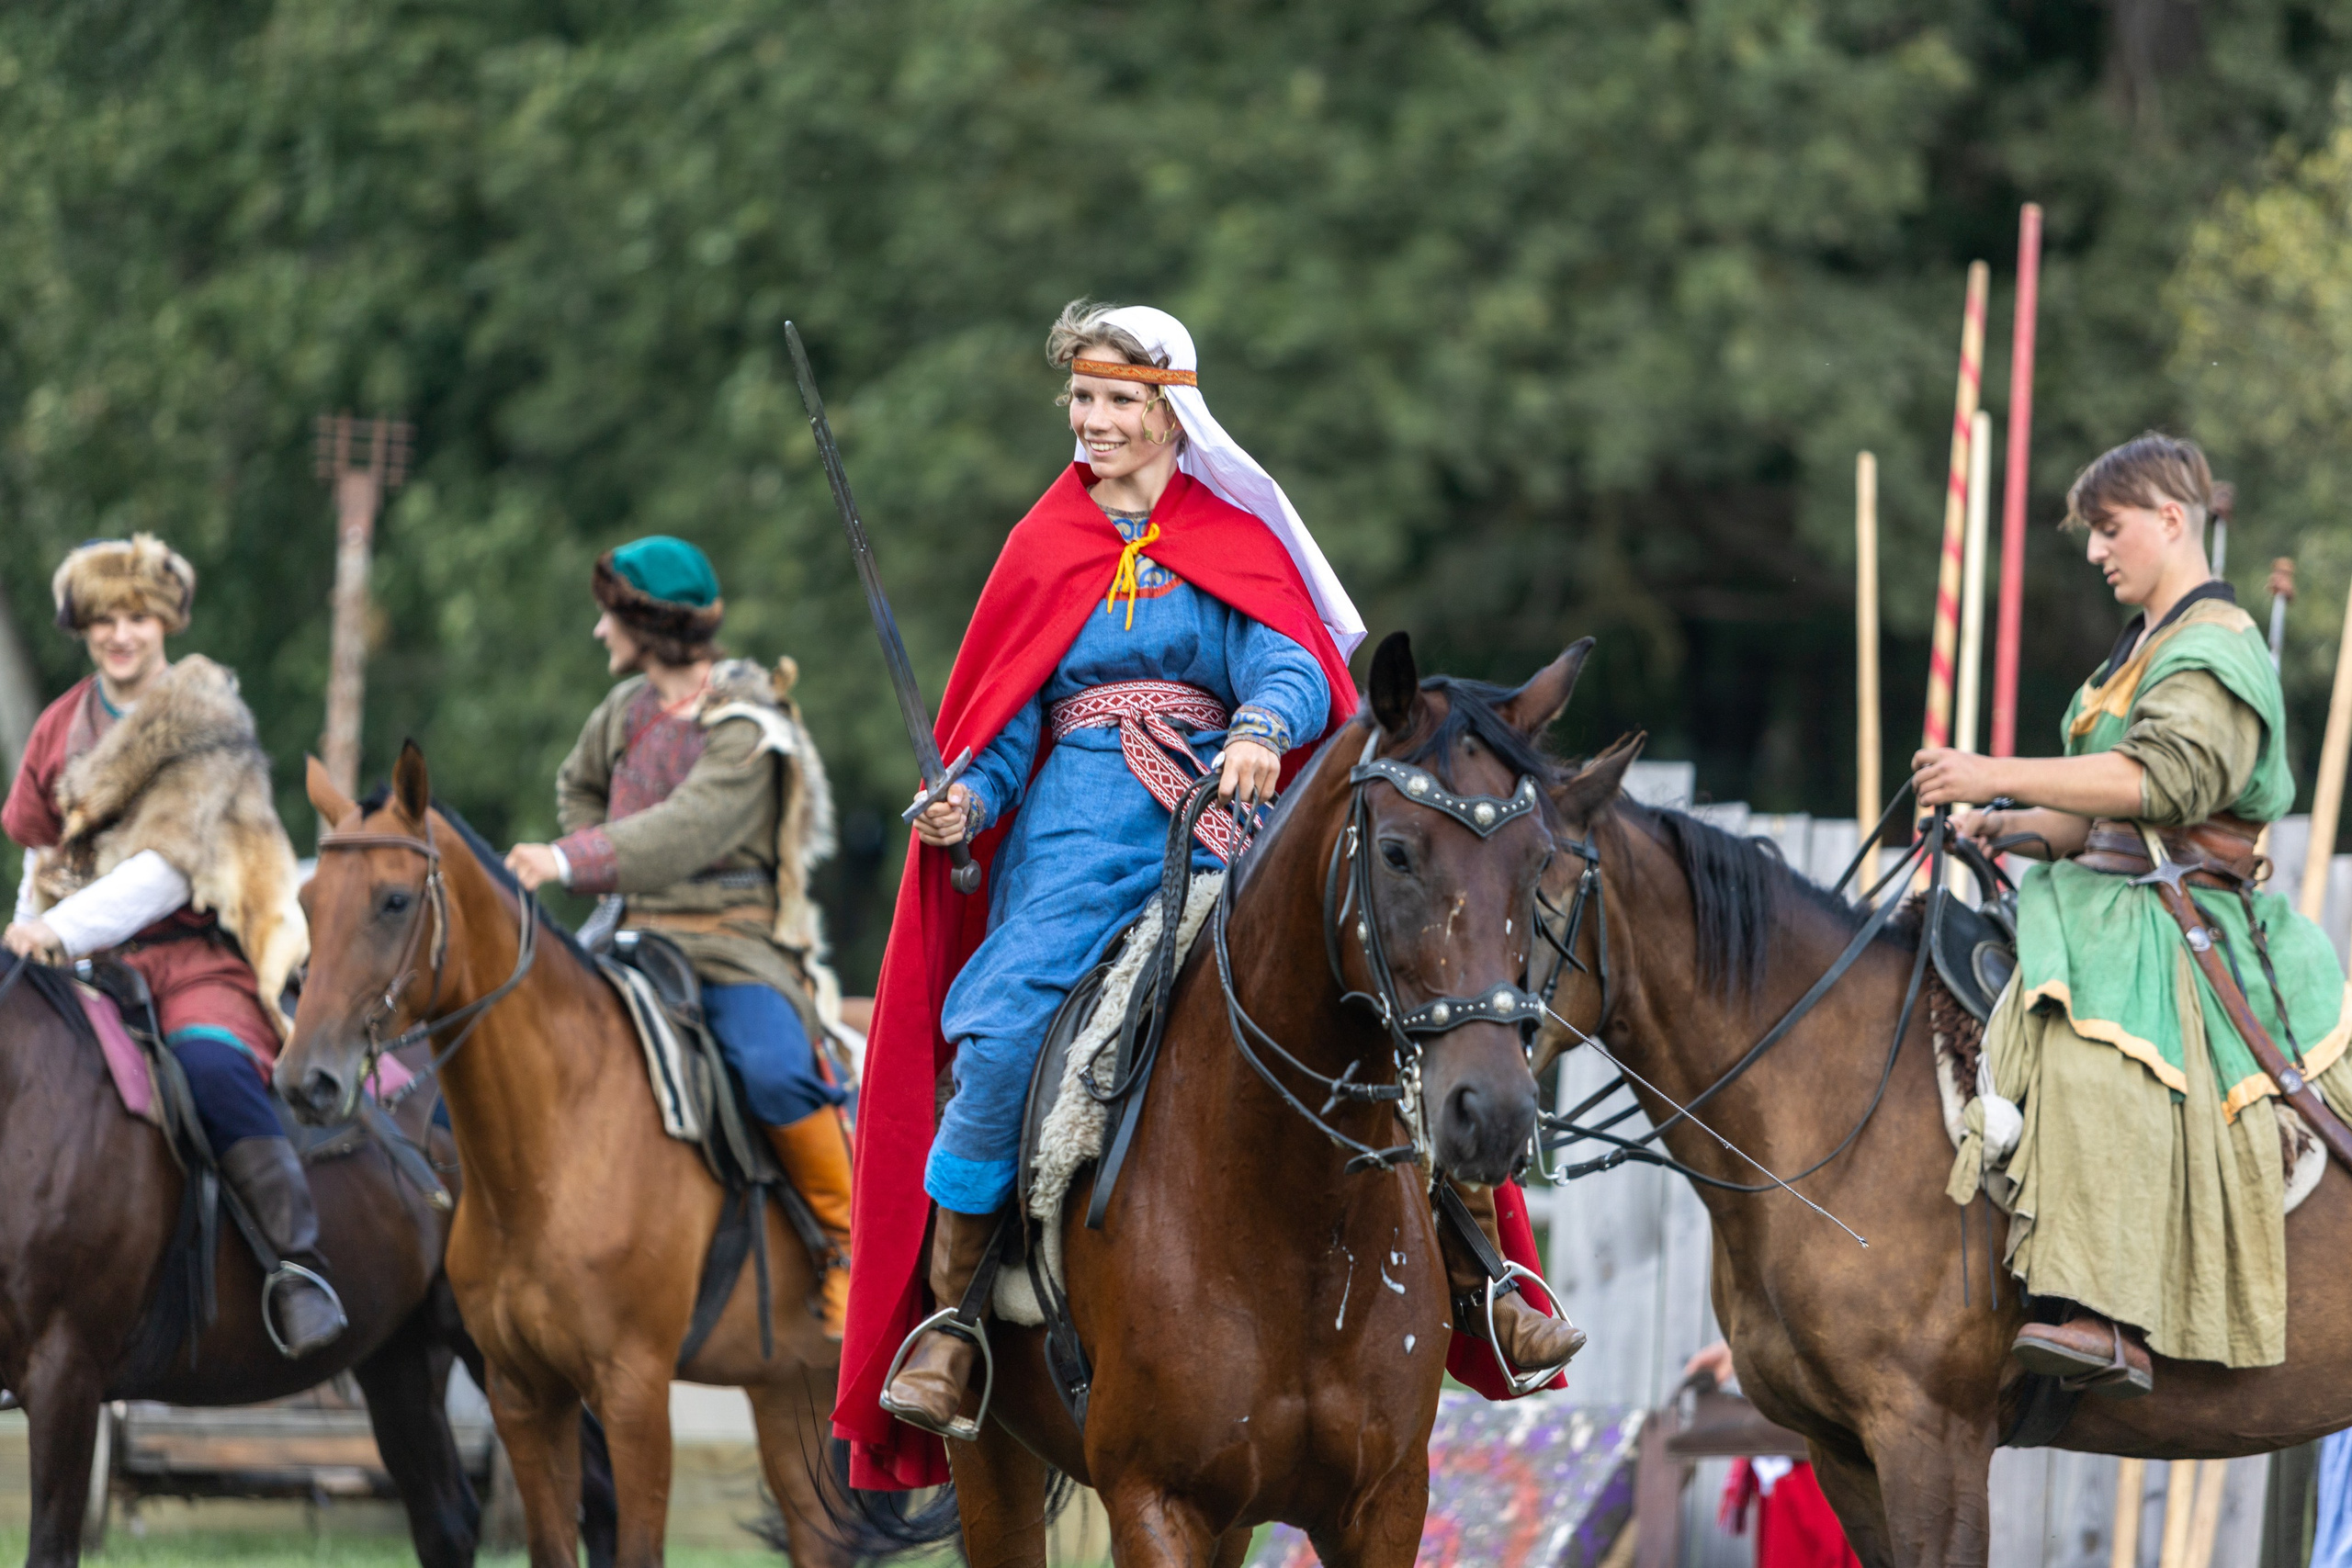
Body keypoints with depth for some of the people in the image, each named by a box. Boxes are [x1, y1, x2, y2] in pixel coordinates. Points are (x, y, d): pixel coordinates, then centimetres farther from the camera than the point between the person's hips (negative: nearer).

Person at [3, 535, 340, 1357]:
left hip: (192, 955, -5)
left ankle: (303, 1267, -38)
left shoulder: (207, 727, -3)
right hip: (86, 963, 5)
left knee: (213, 1068, -35)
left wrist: (66, 927, -22)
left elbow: (172, 869, -12)